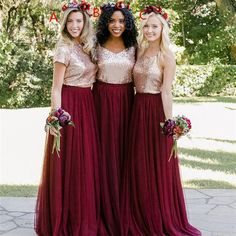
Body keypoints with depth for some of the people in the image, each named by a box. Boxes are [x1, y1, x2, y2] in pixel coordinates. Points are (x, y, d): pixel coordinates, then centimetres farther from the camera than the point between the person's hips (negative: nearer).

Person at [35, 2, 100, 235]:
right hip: (69, 104, -7)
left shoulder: (86, 47, 12)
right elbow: (56, 87, -11)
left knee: (86, 162, 10)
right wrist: (55, 117, -19)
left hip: (87, 105, 7)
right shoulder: (64, 49, -9)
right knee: (68, 163, -3)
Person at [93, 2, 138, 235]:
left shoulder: (133, 47, 4)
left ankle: (123, 210, 14)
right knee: (104, 150, 0)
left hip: (125, 99, 1)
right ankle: (106, 210, 10)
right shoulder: (97, 46, 3)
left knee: (123, 149, 3)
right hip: (102, 99, 0)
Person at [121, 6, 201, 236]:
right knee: (138, 165, 10)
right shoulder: (140, 52, 10)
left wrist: (168, 121, -17)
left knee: (159, 165, 2)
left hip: (156, 110, -6)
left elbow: (166, 90, -13)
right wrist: (137, 109, 1)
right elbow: (136, 83, 13)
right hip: (138, 109, 6)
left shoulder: (166, 56, -8)